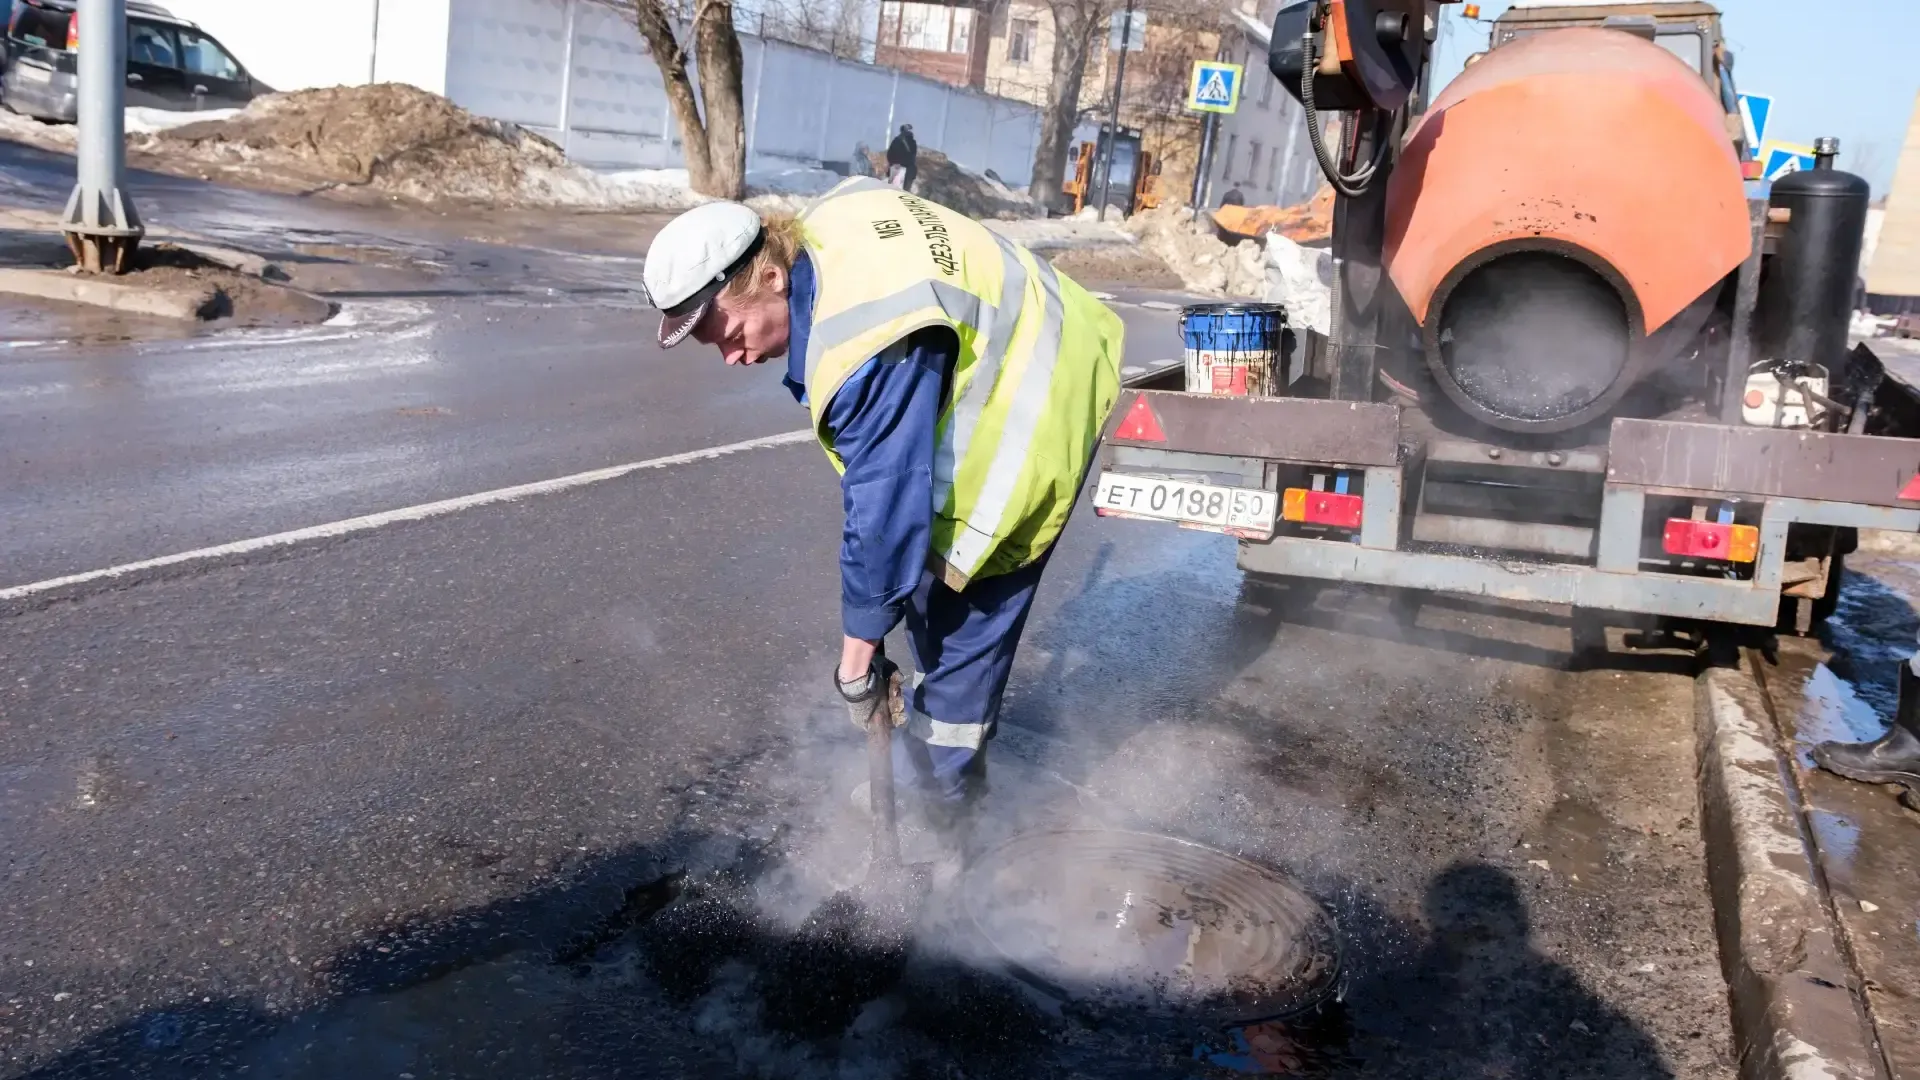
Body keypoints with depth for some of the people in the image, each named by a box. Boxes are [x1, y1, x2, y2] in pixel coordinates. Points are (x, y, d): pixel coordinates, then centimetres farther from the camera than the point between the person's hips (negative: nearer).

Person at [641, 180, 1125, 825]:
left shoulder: (870, 349, -37)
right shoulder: (822, 226, -9)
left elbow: (885, 506, -32)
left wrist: (856, 662, -22)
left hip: (1031, 417, -10)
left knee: (959, 618, -7)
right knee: (930, 579, 18)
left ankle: (936, 798, 8)